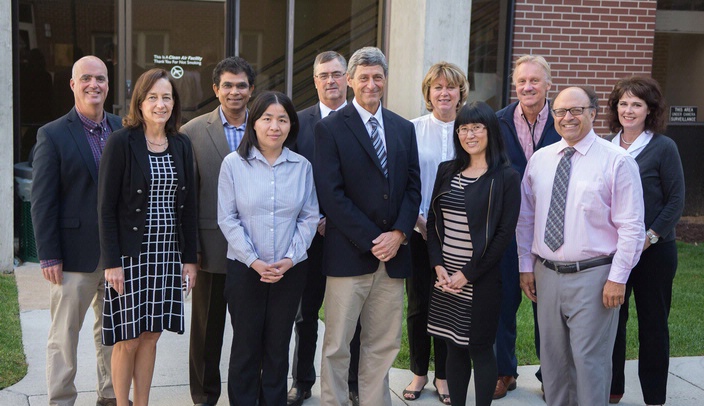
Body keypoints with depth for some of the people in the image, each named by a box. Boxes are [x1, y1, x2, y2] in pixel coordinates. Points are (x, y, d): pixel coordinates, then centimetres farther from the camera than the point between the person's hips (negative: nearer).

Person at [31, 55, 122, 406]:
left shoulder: (123, 131, 5)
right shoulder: (53, 135, -5)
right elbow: (42, 202, -7)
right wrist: (48, 256, -11)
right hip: (75, 256, -4)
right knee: (64, 336, 7)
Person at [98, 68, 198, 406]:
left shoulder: (181, 145, 8)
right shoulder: (121, 142, -7)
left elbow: (188, 205, 10)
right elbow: (106, 206, -9)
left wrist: (189, 258, 7)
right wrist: (111, 262, -14)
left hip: (168, 252, 4)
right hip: (130, 253, -4)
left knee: (150, 336, 11)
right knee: (127, 338, 3)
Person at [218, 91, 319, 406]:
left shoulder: (302, 166, 3)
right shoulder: (233, 164, -3)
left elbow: (309, 218, 3)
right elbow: (227, 219, -5)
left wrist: (290, 259, -9)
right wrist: (254, 261, -12)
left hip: (290, 271, 2)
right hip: (245, 270, -2)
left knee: (278, 347, 11)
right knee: (246, 346, 6)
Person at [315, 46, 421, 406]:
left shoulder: (404, 129, 13)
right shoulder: (330, 128, -2)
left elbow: (413, 187, 9)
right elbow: (331, 195, -9)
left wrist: (398, 234, -7)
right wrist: (371, 240, -13)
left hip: (393, 254, 4)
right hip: (348, 254, -4)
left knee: (383, 345, 10)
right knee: (337, 346, 4)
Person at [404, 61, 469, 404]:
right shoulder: (412, 129, 0)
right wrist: (418, 220, -10)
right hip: (419, 231, 0)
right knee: (418, 303, 7)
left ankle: (443, 375, 24)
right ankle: (419, 372, 24)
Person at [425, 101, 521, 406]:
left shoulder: (506, 177, -6)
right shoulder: (447, 171, 9)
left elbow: (505, 233, -10)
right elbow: (433, 221, 10)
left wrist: (468, 274, -12)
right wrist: (439, 266, -4)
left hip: (482, 278, -4)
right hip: (445, 278, 4)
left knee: (480, 348, 4)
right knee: (454, 346, 12)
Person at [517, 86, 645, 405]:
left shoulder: (617, 161, -7)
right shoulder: (539, 160, 7)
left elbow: (631, 227, -9)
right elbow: (526, 218, 12)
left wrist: (617, 278, -12)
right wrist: (526, 266, 9)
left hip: (593, 276, -5)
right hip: (546, 274, 5)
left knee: (590, 360, 0)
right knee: (552, 357, 15)